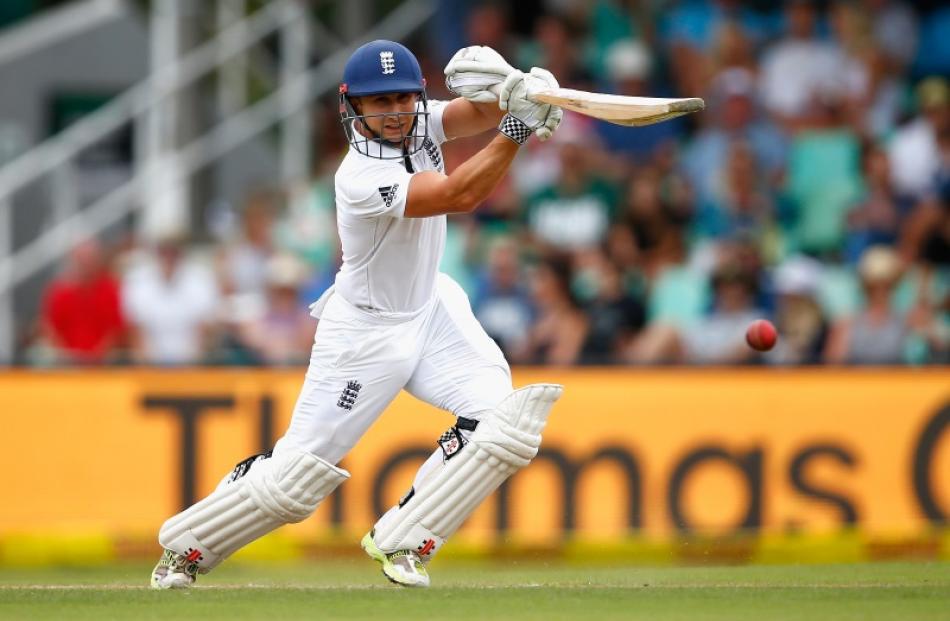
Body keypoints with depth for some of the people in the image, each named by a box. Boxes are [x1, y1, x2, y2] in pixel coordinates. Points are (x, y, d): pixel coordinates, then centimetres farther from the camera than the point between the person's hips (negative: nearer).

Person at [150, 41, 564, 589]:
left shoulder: (419, 123, -9)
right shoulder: (361, 178, -30)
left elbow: (482, 115, -22)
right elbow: (461, 195, -37)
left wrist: (499, 89, -45)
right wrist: (517, 129, -43)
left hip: (431, 311, 7)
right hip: (366, 333, -6)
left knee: (499, 417, -15)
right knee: (299, 473, -2)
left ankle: (400, 542, -1)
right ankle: (186, 546, 20)